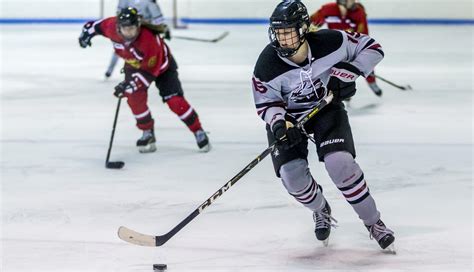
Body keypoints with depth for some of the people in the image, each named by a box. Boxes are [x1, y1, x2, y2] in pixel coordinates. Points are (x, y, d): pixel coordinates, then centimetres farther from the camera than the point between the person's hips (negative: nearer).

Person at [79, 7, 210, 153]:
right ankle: (148, 133, 3)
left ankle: (198, 132, 1)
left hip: (160, 65, -5)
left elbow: (150, 71, -40)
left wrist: (130, 84, -45)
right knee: (134, 97, -15)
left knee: (174, 100, -13)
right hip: (134, 64, 5)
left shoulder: (150, 41, -43)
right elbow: (99, 25, -5)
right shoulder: (113, 27, -29)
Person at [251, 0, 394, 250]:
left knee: (340, 162, -22)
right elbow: (266, 103, -13)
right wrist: (280, 125, -31)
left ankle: (373, 221, -1)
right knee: (292, 174, -14)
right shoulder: (267, 64, -23)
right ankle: (321, 211, 21)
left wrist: (347, 71, -23)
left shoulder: (331, 42, -23)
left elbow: (372, 48, -10)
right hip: (288, 115, 1)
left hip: (326, 107, -1)